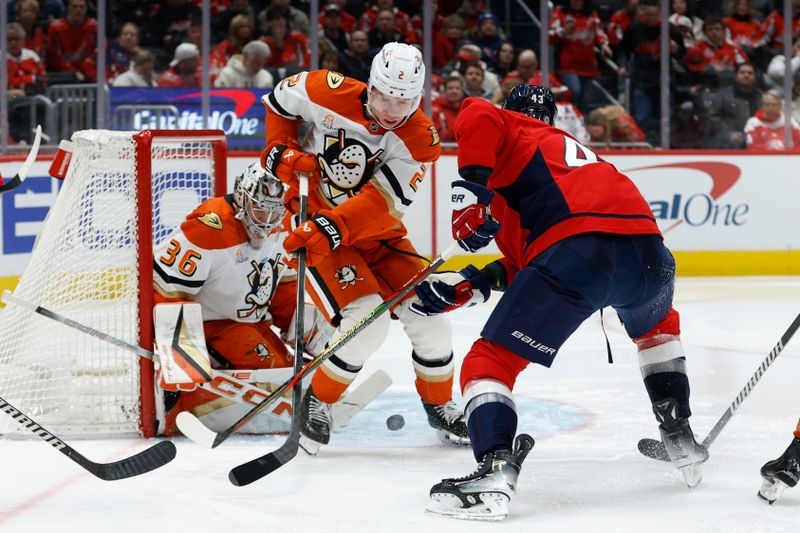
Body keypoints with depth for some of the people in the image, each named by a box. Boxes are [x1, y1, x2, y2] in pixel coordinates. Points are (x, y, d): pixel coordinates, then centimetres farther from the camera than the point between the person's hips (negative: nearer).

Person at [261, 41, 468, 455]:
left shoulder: (420, 139, -16)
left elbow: (383, 202, -27)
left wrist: (328, 230, -40)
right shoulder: (330, 93, -18)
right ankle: (317, 403, -2)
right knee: (366, 320, -22)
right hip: (313, 219, -3)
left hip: (378, 234, 4)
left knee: (428, 314, -3)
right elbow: (279, 99, 5)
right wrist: (282, 151, -9)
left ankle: (440, 405, 22)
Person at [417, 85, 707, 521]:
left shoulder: (511, 129, 23)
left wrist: (470, 186, -7)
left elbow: (476, 117, -5)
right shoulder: (574, 149, 40)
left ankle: (495, 468, -22)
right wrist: (473, 284, 26)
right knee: (657, 325, 40)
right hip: (646, 248, 7)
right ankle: (679, 435, 36)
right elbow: (524, 260, 30)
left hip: (575, 251, -6)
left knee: (489, 361, 0)